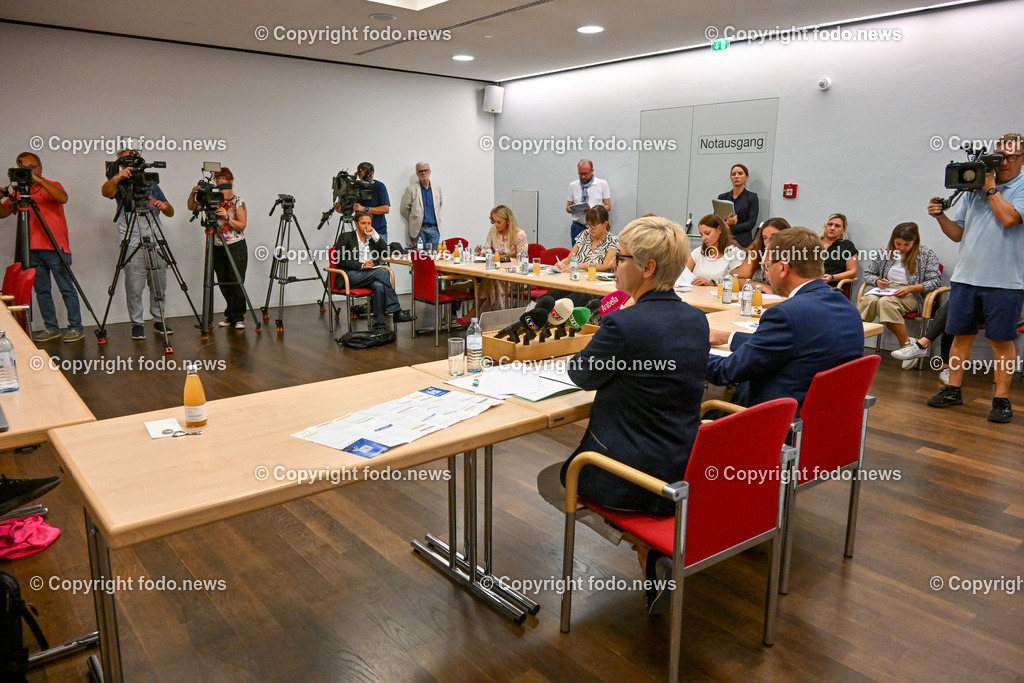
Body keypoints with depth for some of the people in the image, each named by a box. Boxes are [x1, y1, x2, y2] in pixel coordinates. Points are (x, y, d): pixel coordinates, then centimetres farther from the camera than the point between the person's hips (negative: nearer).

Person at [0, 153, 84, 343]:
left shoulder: (52, 186, 5)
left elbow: (63, 198, -17)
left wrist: (39, 181, -22)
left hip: (56, 247, -5)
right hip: (33, 250, 5)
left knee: (67, 289, -4)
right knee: (41, 290, 7)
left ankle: (76, 328, -1)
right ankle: (51, 328, 14)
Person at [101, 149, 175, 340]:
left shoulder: (151, 184, 16)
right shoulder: (120, 184, 6)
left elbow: (170, 213, 14)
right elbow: (106, 192, -19)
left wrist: (165, 206, -9)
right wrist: (117, 177, -37)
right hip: (132, 245, -3)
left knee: (159, 286, 6)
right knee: (134, 288, -5)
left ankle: (159, 320, 18)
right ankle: (137, 323, 6)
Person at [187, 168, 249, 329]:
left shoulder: (238, 202, -2)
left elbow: (242, 226, -7)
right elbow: (192, 207, 8)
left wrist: (227, 217, -22)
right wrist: (193, 194, -9)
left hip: (236, 247, -4)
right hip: (217, 248, 5)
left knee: (236, 283, -9)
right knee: (224, 284, 7)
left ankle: (238, 317, 0)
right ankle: (230, 316, 18)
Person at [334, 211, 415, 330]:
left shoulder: (373, 238, 23)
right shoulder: (345, 237, 8)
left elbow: (385, 252, 7)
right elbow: (341, 261, -3)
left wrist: (375, 235, 2)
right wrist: (361, 265, -15)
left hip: (370, 276, 4)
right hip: (350, 276, -4)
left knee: (379, 286, -34)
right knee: (382, 272, -30)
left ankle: (379, 325, -35)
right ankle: (395, 311, -29)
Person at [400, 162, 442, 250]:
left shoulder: (437, 188, 11)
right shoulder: (411, 189, -1)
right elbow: (404, 209, 2)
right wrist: (413, 220, 8)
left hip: (434, 229, 3)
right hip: (419, 229, -3)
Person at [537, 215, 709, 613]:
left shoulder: (624, 323, -24)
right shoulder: (696, 320, -1)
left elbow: (583, 375, -6)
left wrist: (591, 349, 13)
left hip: (637, 480, -7)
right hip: (685, 472, 7)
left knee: (549, 481, 23)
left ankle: (643, 544, 5)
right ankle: (657, 544, 17)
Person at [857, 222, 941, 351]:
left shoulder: (927, 254, 4)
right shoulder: (886, 252, 14)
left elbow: (935, 280, -3)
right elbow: (868, 273, 19)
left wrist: (910, 288, -17)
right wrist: (877, 281, -5)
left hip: (911, 296, -3)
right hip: (885, 291, 4)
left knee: (886, 302, -38)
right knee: (869, 299, -34)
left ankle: (907, 345, -32)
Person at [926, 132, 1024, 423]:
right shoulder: (974, 188, 14)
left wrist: (990, 186, -7)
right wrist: (940, 216, -2)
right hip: (966, 277, 4)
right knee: (961, 335, 9)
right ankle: (953, 389, 18)